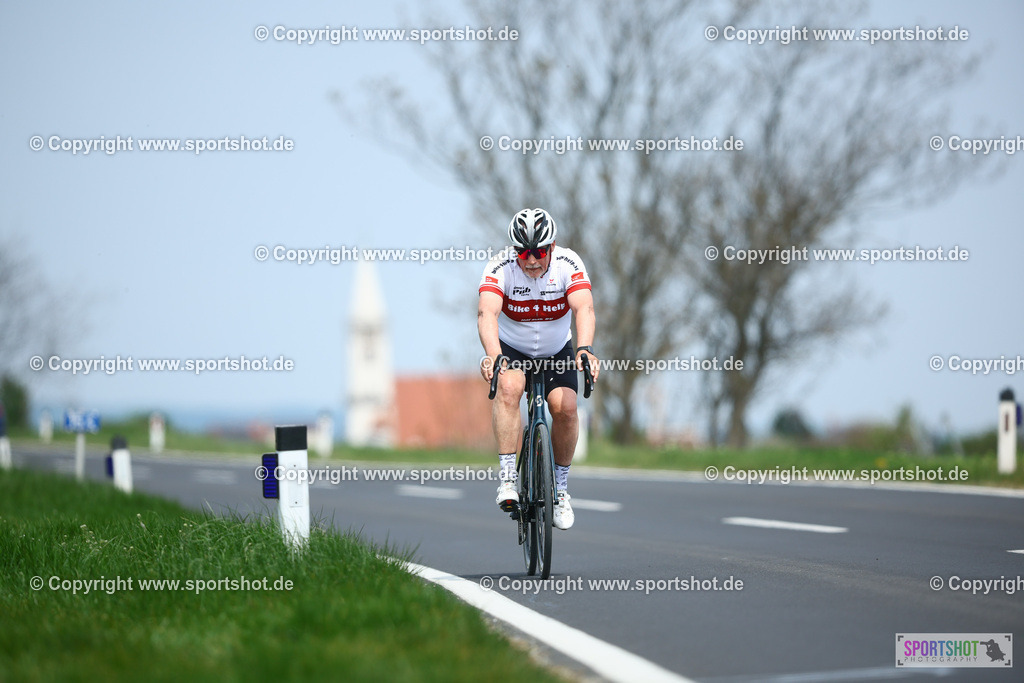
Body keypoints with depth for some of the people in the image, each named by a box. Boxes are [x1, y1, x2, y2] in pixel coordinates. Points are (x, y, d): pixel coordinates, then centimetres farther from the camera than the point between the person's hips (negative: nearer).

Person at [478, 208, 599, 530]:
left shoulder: (568, 264, -24)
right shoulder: (500, 267, -26)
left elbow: (584, 309, -38)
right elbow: (487, 313, -41)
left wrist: (585, 349, -57)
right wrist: (493, 355, -60)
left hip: (556, 350, 1)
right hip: (511, 348, -1)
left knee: (565, 407, -20)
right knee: (509, 388, -32)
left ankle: (560, 485, 2)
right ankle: (507, 476, -29)